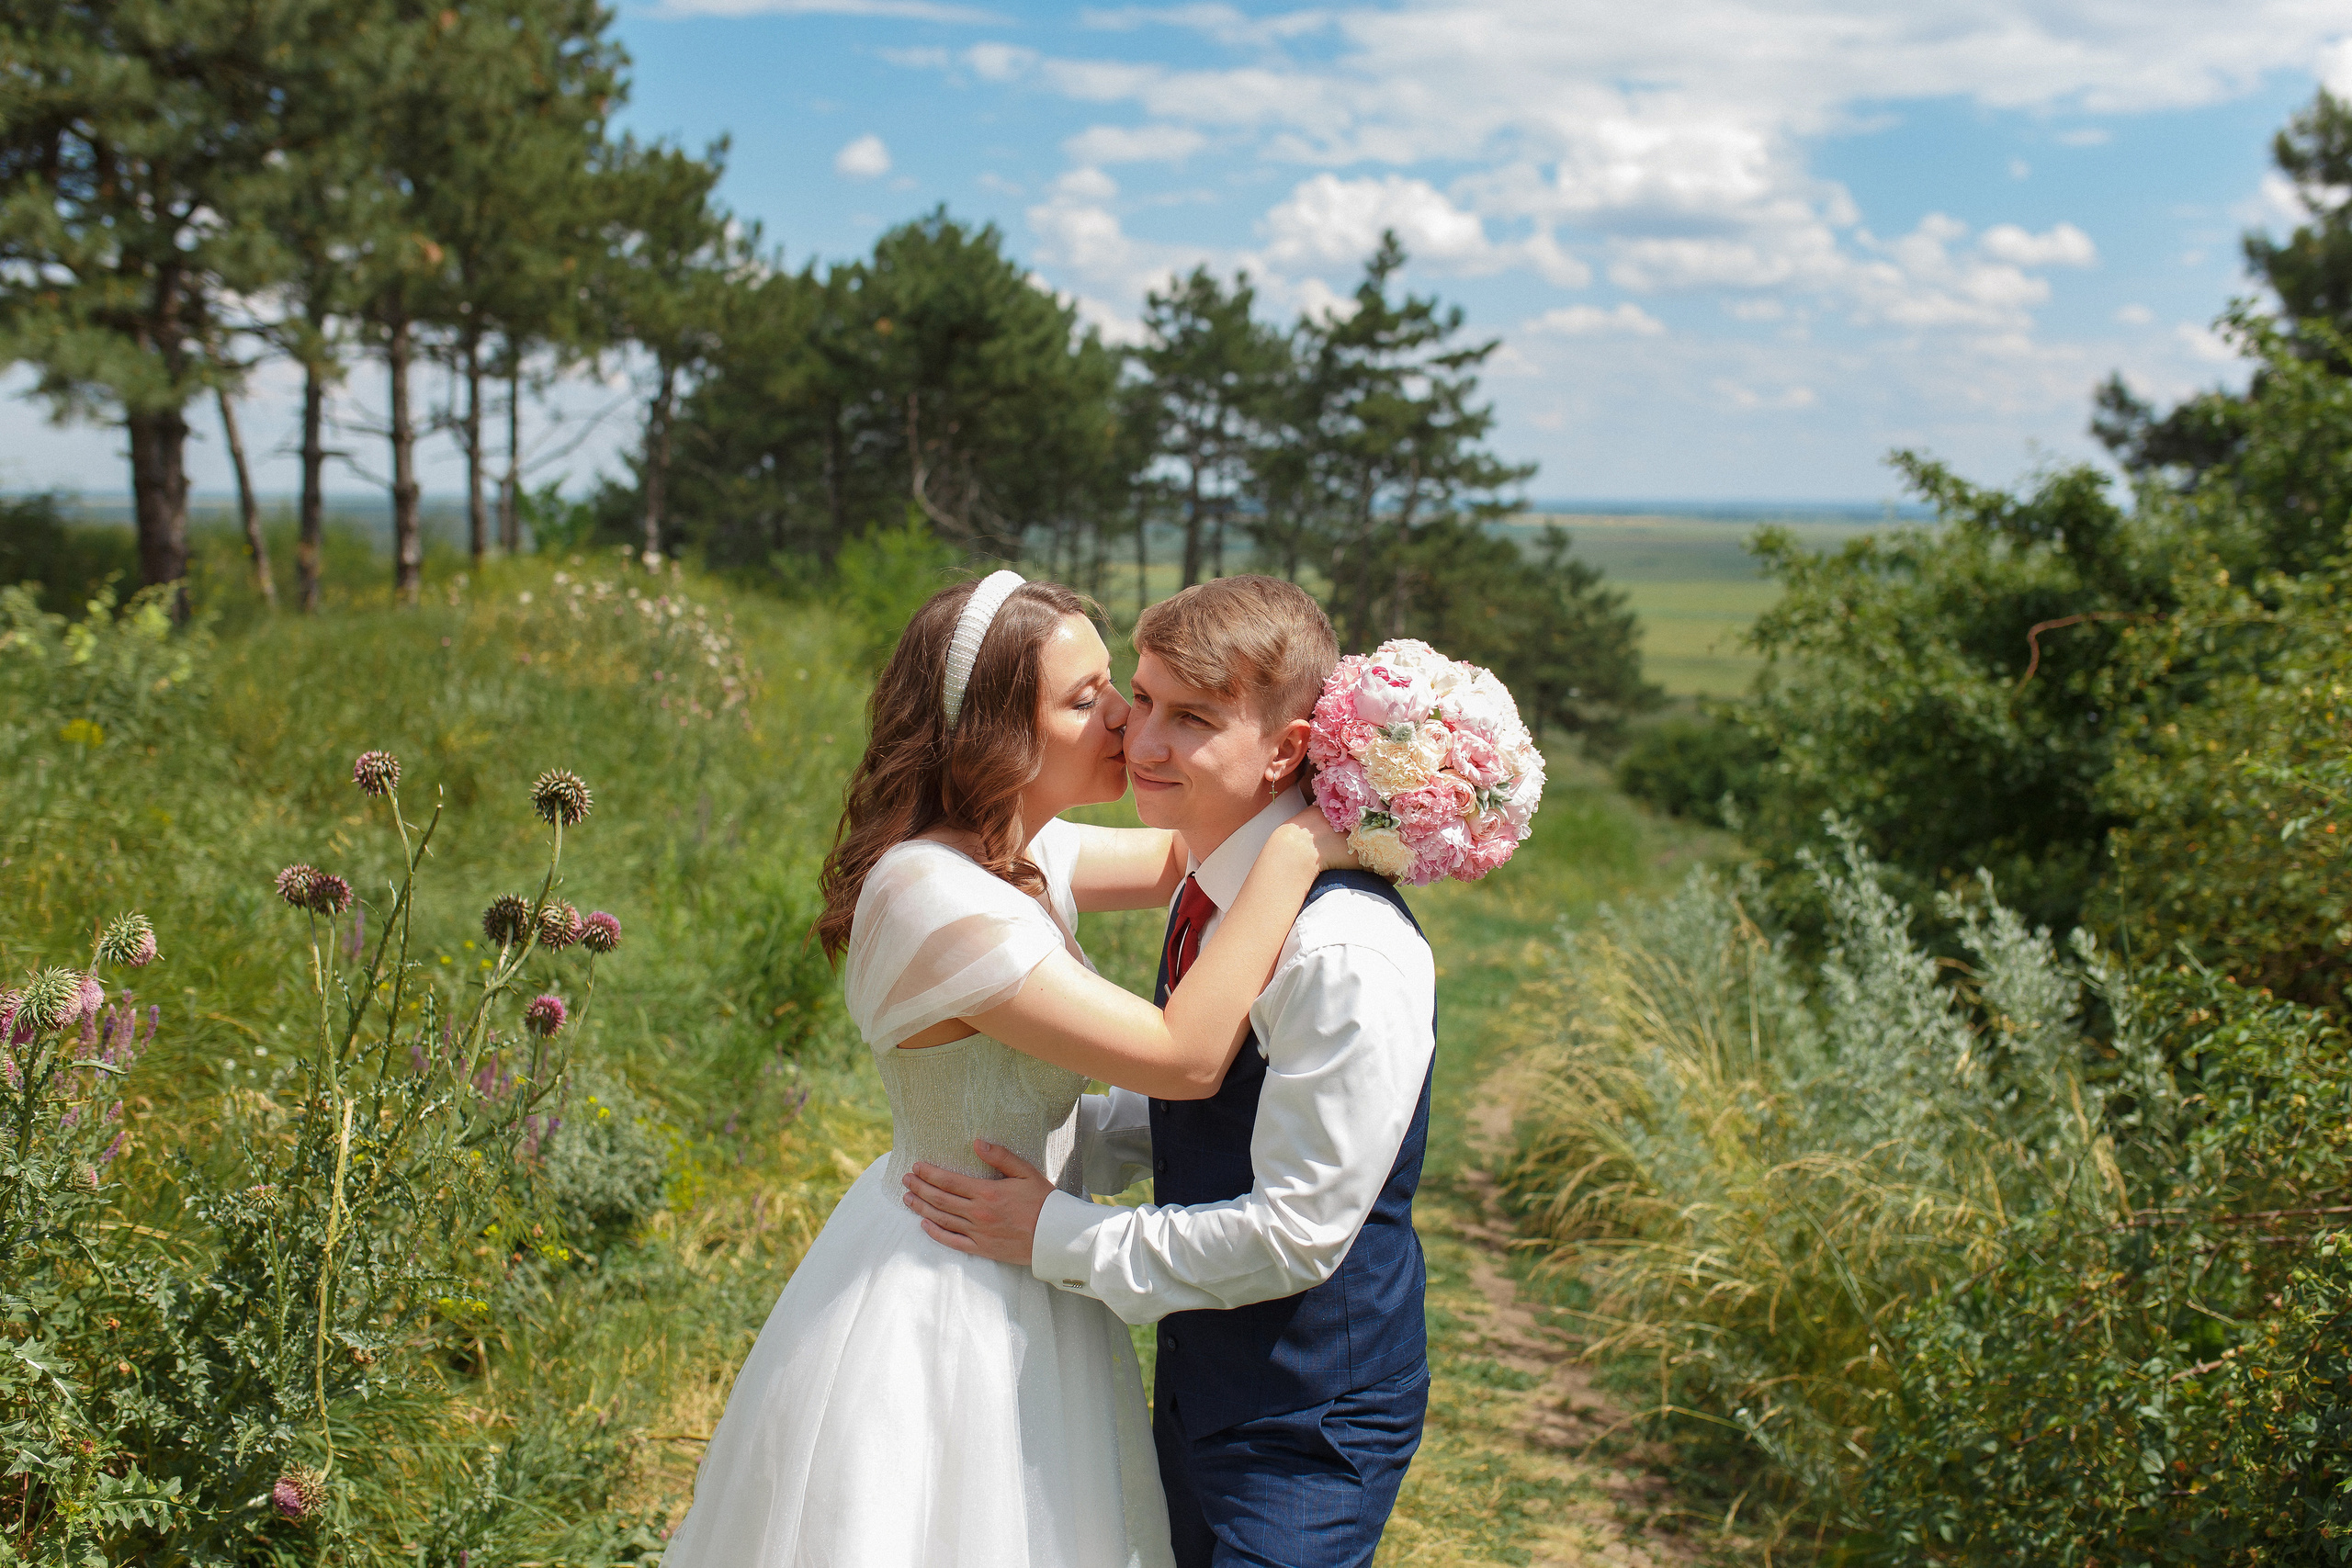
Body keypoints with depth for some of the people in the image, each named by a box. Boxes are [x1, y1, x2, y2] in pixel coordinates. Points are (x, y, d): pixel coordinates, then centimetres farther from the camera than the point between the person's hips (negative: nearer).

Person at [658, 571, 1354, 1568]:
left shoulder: (1018, 853, 0)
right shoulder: (933, 896, -29)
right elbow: (1186, 1058, -30)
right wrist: (1291, 856, -25)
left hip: (1013, 1288, 9)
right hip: (949, 1320, -9)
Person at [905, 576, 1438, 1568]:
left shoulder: (1346, 955, -29)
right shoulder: (1210, 891, 1)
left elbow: (1296, 1232, -26)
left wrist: (1058, 1237, -18)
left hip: (1307, 1429, -8)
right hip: (1198, 1383, 9)